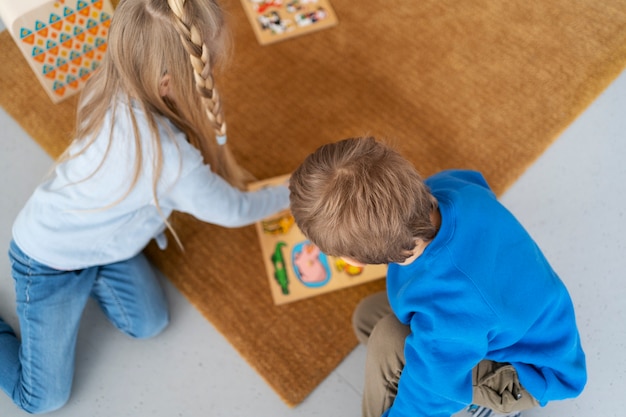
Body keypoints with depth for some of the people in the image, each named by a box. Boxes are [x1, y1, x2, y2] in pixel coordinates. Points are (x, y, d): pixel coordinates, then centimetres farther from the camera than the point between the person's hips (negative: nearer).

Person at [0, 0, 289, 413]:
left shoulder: (116, 90, -21)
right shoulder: (171, 161, -41)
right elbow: (233, 212, -21)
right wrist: (290, 193, -6)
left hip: (100, 232, 7)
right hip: (47, 263, -7)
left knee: (148, 324, 9)